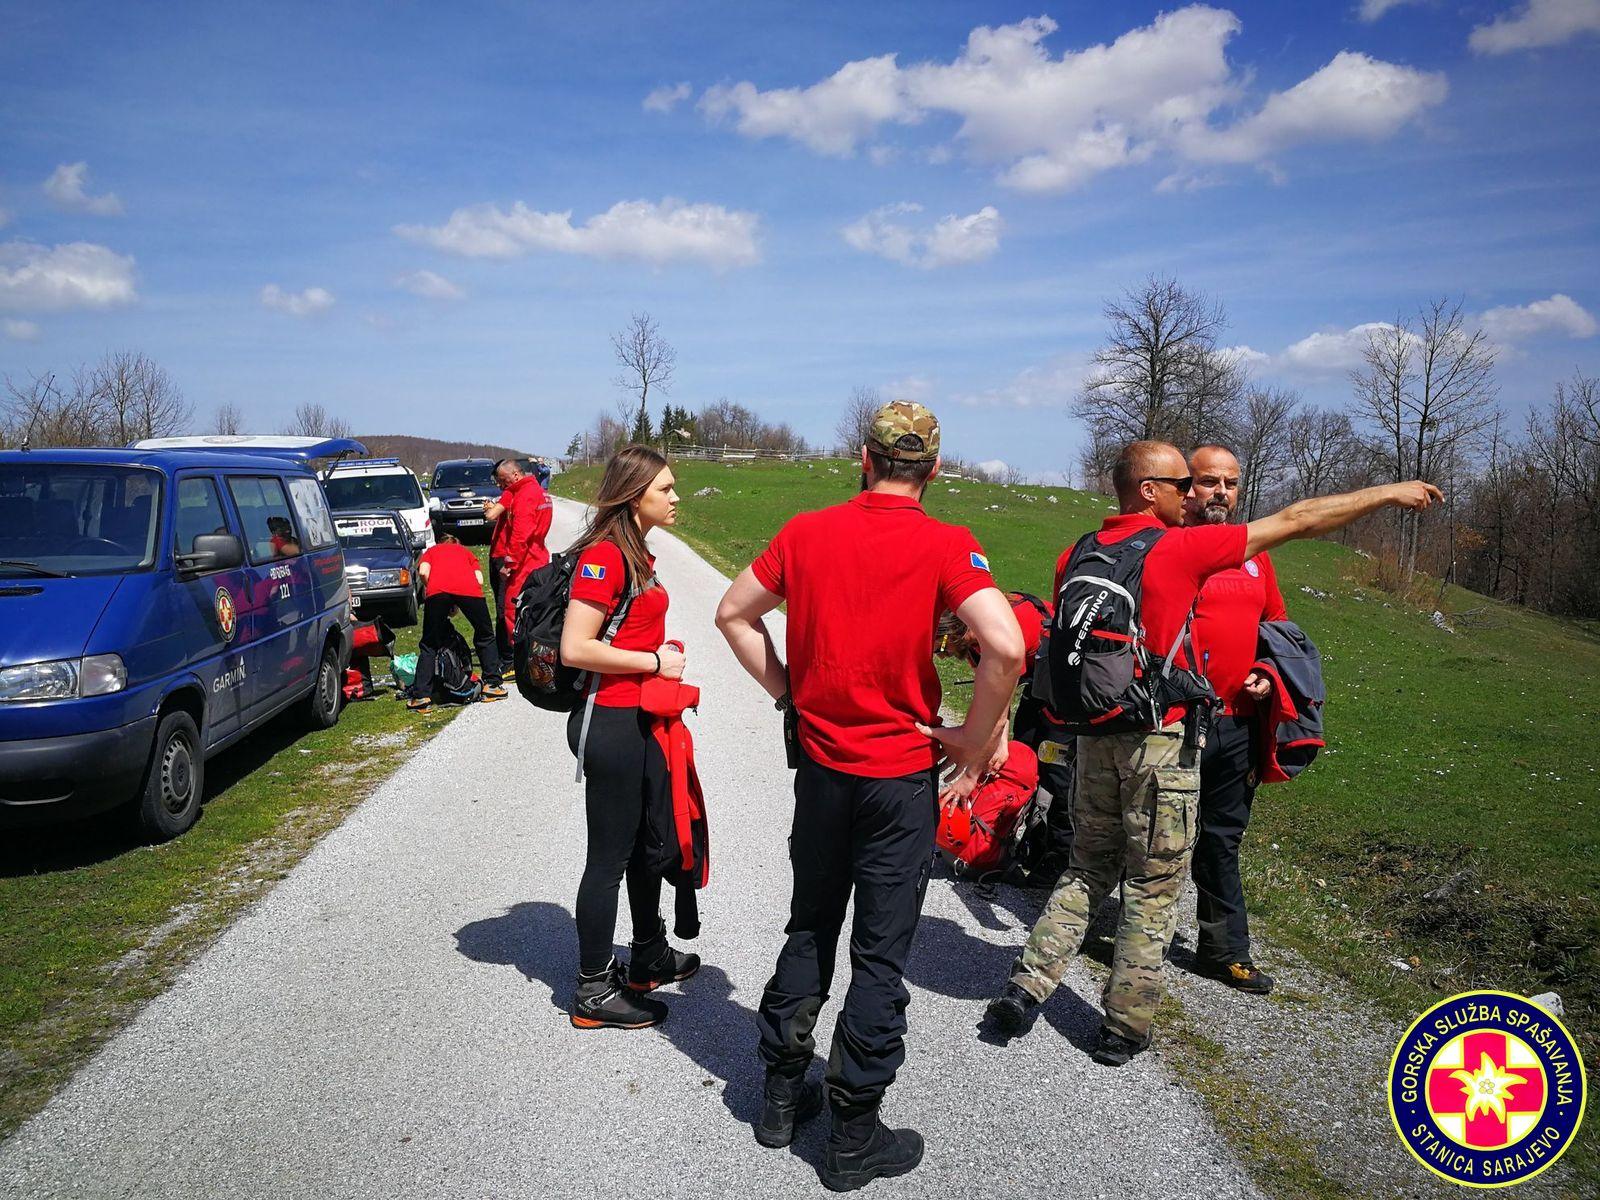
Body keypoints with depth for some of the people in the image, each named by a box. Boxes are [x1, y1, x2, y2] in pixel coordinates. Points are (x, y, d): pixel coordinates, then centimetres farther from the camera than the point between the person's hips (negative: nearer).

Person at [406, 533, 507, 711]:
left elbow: (423, 571, 11)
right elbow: (479, 579, 19)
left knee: (429, 646, 10)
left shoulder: (431, 551, 35)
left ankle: (421, 696, 3)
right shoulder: (465, 551, 37)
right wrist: (459, 603, 26)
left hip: (437, 590, -1)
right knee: (485, 637, 21)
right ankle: (493, 685, 20)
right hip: (469, 589, 1)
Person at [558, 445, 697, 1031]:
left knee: (648, 840, 21)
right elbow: (574, 648, -24)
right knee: (609, 856, 1)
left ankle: (649, 957, 39)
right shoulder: (603, 554, -18)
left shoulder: (636, 555, 12)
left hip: (640, 718, 10)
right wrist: (654, 662, -18)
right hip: (608, 722, -10)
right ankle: (594, 992, 16)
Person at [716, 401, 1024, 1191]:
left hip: (819, 765, 4)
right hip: (901, 775, -4)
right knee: (881, 954, 8)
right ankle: (854, 1138, 19)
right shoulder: (944, 546, -13)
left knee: (809, 928, 20)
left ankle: (781, 1096, 32)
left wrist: (789, 695, 10)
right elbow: (1005, 646, -25)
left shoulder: (807, 531, 0)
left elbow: (734, 614, 8)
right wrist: (974, 741, -12)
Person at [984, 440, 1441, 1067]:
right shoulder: (1181, 549, -14)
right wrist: (1388, 493, 4)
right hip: (1162, 743, -6)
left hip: (1096, 735, 6)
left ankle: (1026, 985, 13)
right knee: (1153, 889, 8)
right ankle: (1125, 1028, 17)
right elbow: (1297, 520, -7)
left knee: (1088, 869, 19)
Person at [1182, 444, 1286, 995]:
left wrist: (1267, 675, 8)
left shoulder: (1254, 555, 13)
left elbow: (1276, 623, 23)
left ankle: (1225, 949, 28)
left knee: (1222, 839, 17)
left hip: (1237, 723, 6)